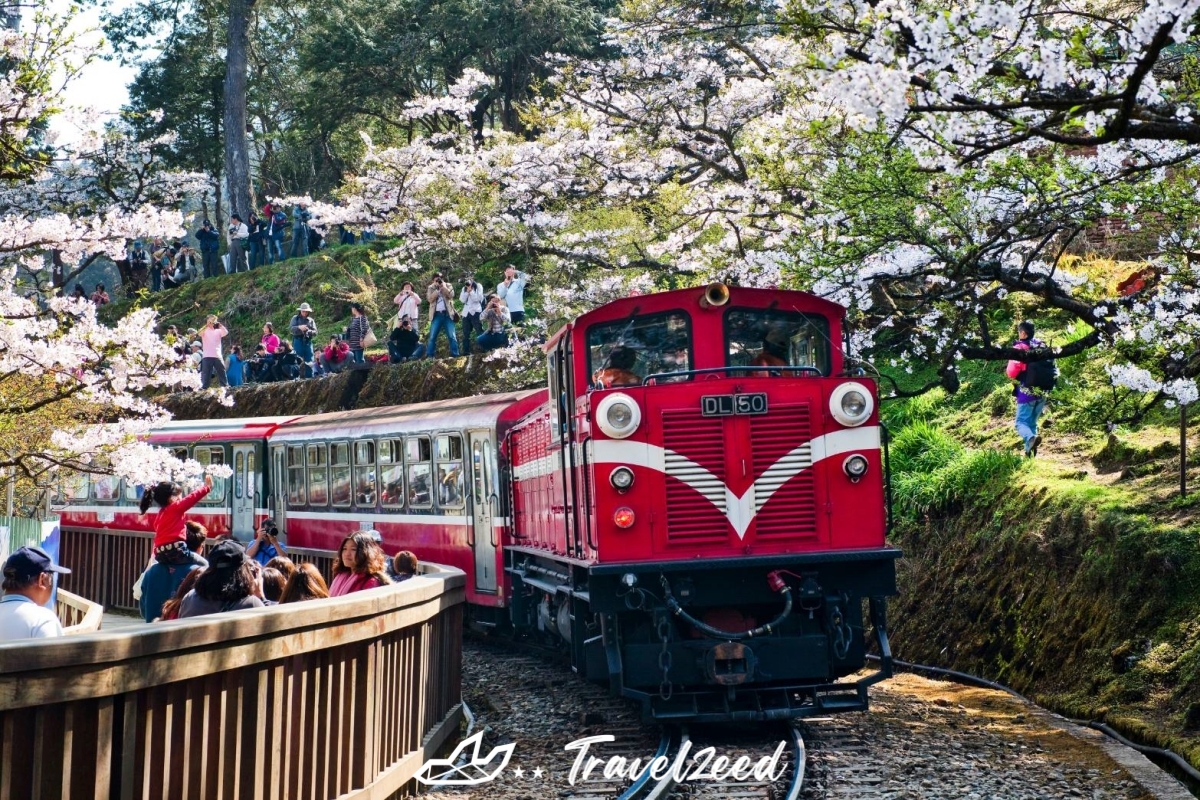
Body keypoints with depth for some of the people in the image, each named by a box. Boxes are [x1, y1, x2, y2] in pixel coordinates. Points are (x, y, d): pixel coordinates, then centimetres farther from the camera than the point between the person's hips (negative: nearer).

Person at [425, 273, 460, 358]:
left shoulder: (448, 286, 11)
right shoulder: (431, 288, 11)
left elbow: (451, 295, -7)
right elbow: (430, 299, -5)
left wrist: (443, 286, -8)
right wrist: (438, 289, -8)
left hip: (447, 314, 0)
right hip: (436, 315, 0)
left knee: (452, 336, -5)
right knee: (432, 337, -5)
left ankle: (455, 355, -4)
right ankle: (429, 356, -4)